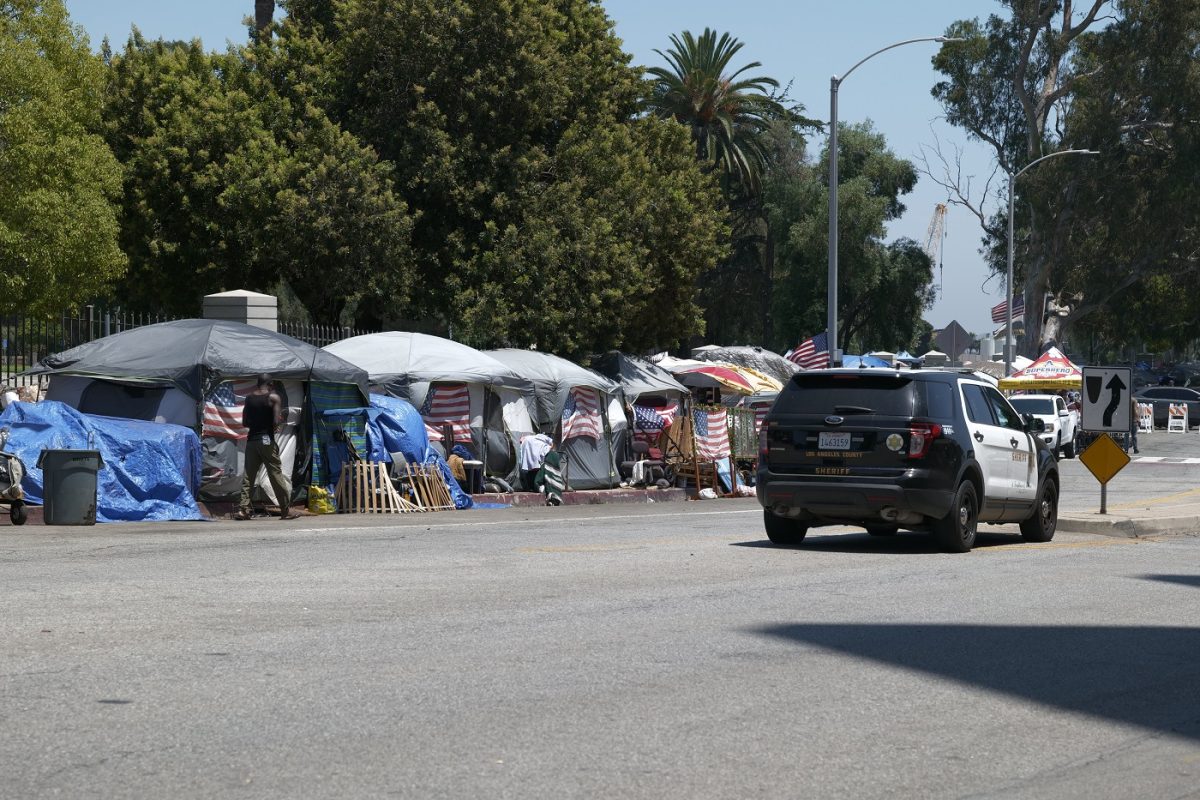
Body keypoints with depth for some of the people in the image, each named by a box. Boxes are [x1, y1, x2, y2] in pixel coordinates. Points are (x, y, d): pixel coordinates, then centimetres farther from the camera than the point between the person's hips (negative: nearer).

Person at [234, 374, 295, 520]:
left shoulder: (249, 397, 8)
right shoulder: (273, 397, -5)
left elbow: (244, 423, 8)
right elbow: (277, 421, -13)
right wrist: (276, 426, 8)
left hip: (252, 439, 4)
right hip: (267, 439, -4)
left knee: (248, 475, 6)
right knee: (276, 475, 1)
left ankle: (244, 509, -3)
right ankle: (285, 511, 4)